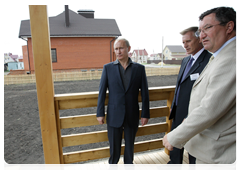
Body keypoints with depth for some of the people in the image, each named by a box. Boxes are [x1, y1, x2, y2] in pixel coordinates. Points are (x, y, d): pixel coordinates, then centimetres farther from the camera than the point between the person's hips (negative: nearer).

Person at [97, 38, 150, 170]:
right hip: (114, 115, 0)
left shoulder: (139, 68, -2)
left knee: (130, 144, 18)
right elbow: (102, 92, -2)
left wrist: (145, 114, -1)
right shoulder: (108, 68, -3)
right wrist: (100, 113, -3)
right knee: (114, 144, 15)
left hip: (132, 116, 1)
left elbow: (144, 93, -1)